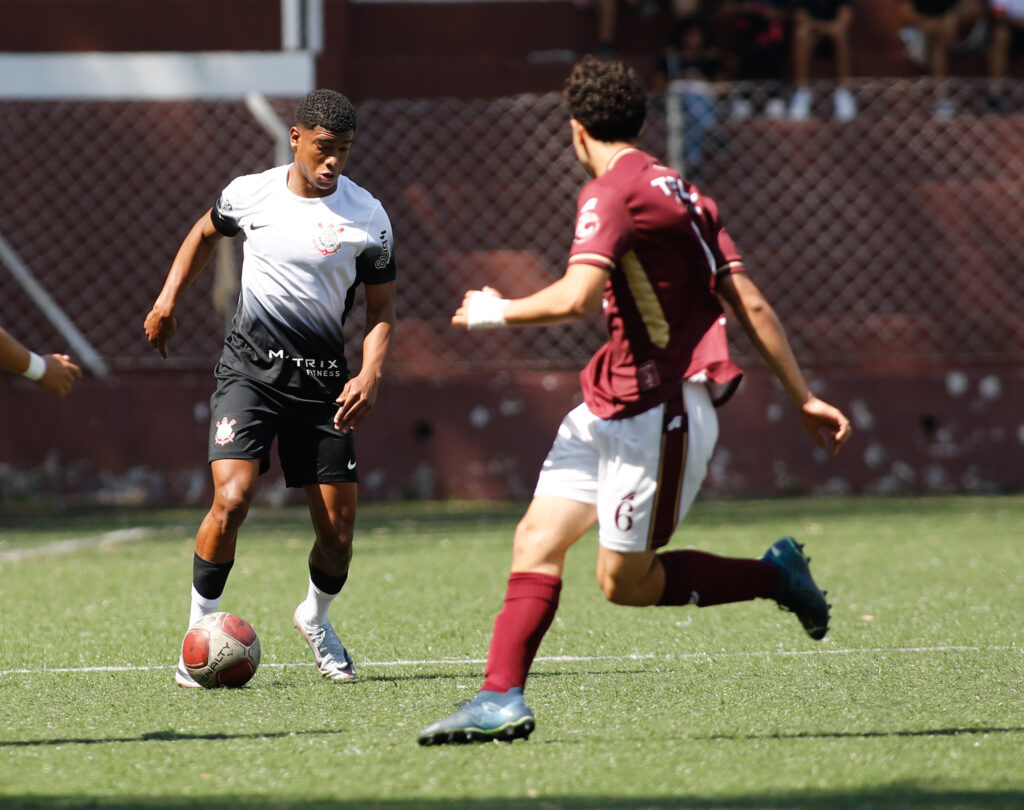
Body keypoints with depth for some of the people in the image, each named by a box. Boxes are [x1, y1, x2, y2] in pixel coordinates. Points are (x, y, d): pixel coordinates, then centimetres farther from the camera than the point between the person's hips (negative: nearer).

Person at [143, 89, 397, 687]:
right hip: (250, 368, -1)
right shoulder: (249, 194, -2)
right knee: (232, 499, -21)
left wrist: (370, 376, -13)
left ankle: (317, 617, 34)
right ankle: (199, 633, -6)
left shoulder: (367, 217, -4)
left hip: (323, 381, 1)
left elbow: (382, 307, 3)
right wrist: (169, 300, 13)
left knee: (338, 530, 1)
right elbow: (206, 232, 21)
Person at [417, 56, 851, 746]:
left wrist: (498, 312, -8)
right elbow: (752, 305, 14)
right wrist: (805, 399, 15)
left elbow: (576, 297, -26)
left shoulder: (612, 192, -12)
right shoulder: (679, 192, 15)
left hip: (659, 411, -9)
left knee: (625, 581, -1)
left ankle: (775, 575, 11)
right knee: (537, 540, 1)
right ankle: (502, 700, -5)